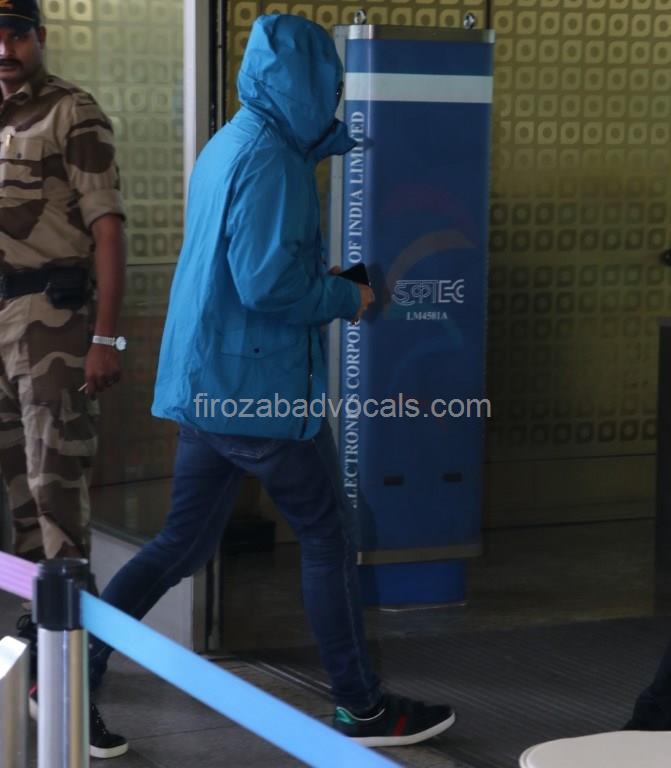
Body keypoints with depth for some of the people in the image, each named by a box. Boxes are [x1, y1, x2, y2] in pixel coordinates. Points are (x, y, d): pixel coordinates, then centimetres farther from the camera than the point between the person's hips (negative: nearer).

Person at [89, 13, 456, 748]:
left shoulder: (227, 145, 14)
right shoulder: (268, 156, -17)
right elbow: (269, 283, -23)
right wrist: (348, 298, -8)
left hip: (207, 382, 9)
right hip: (260, 386, -9)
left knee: (183, 541, 14)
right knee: (329, 539, 3)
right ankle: (362, 709, 13)